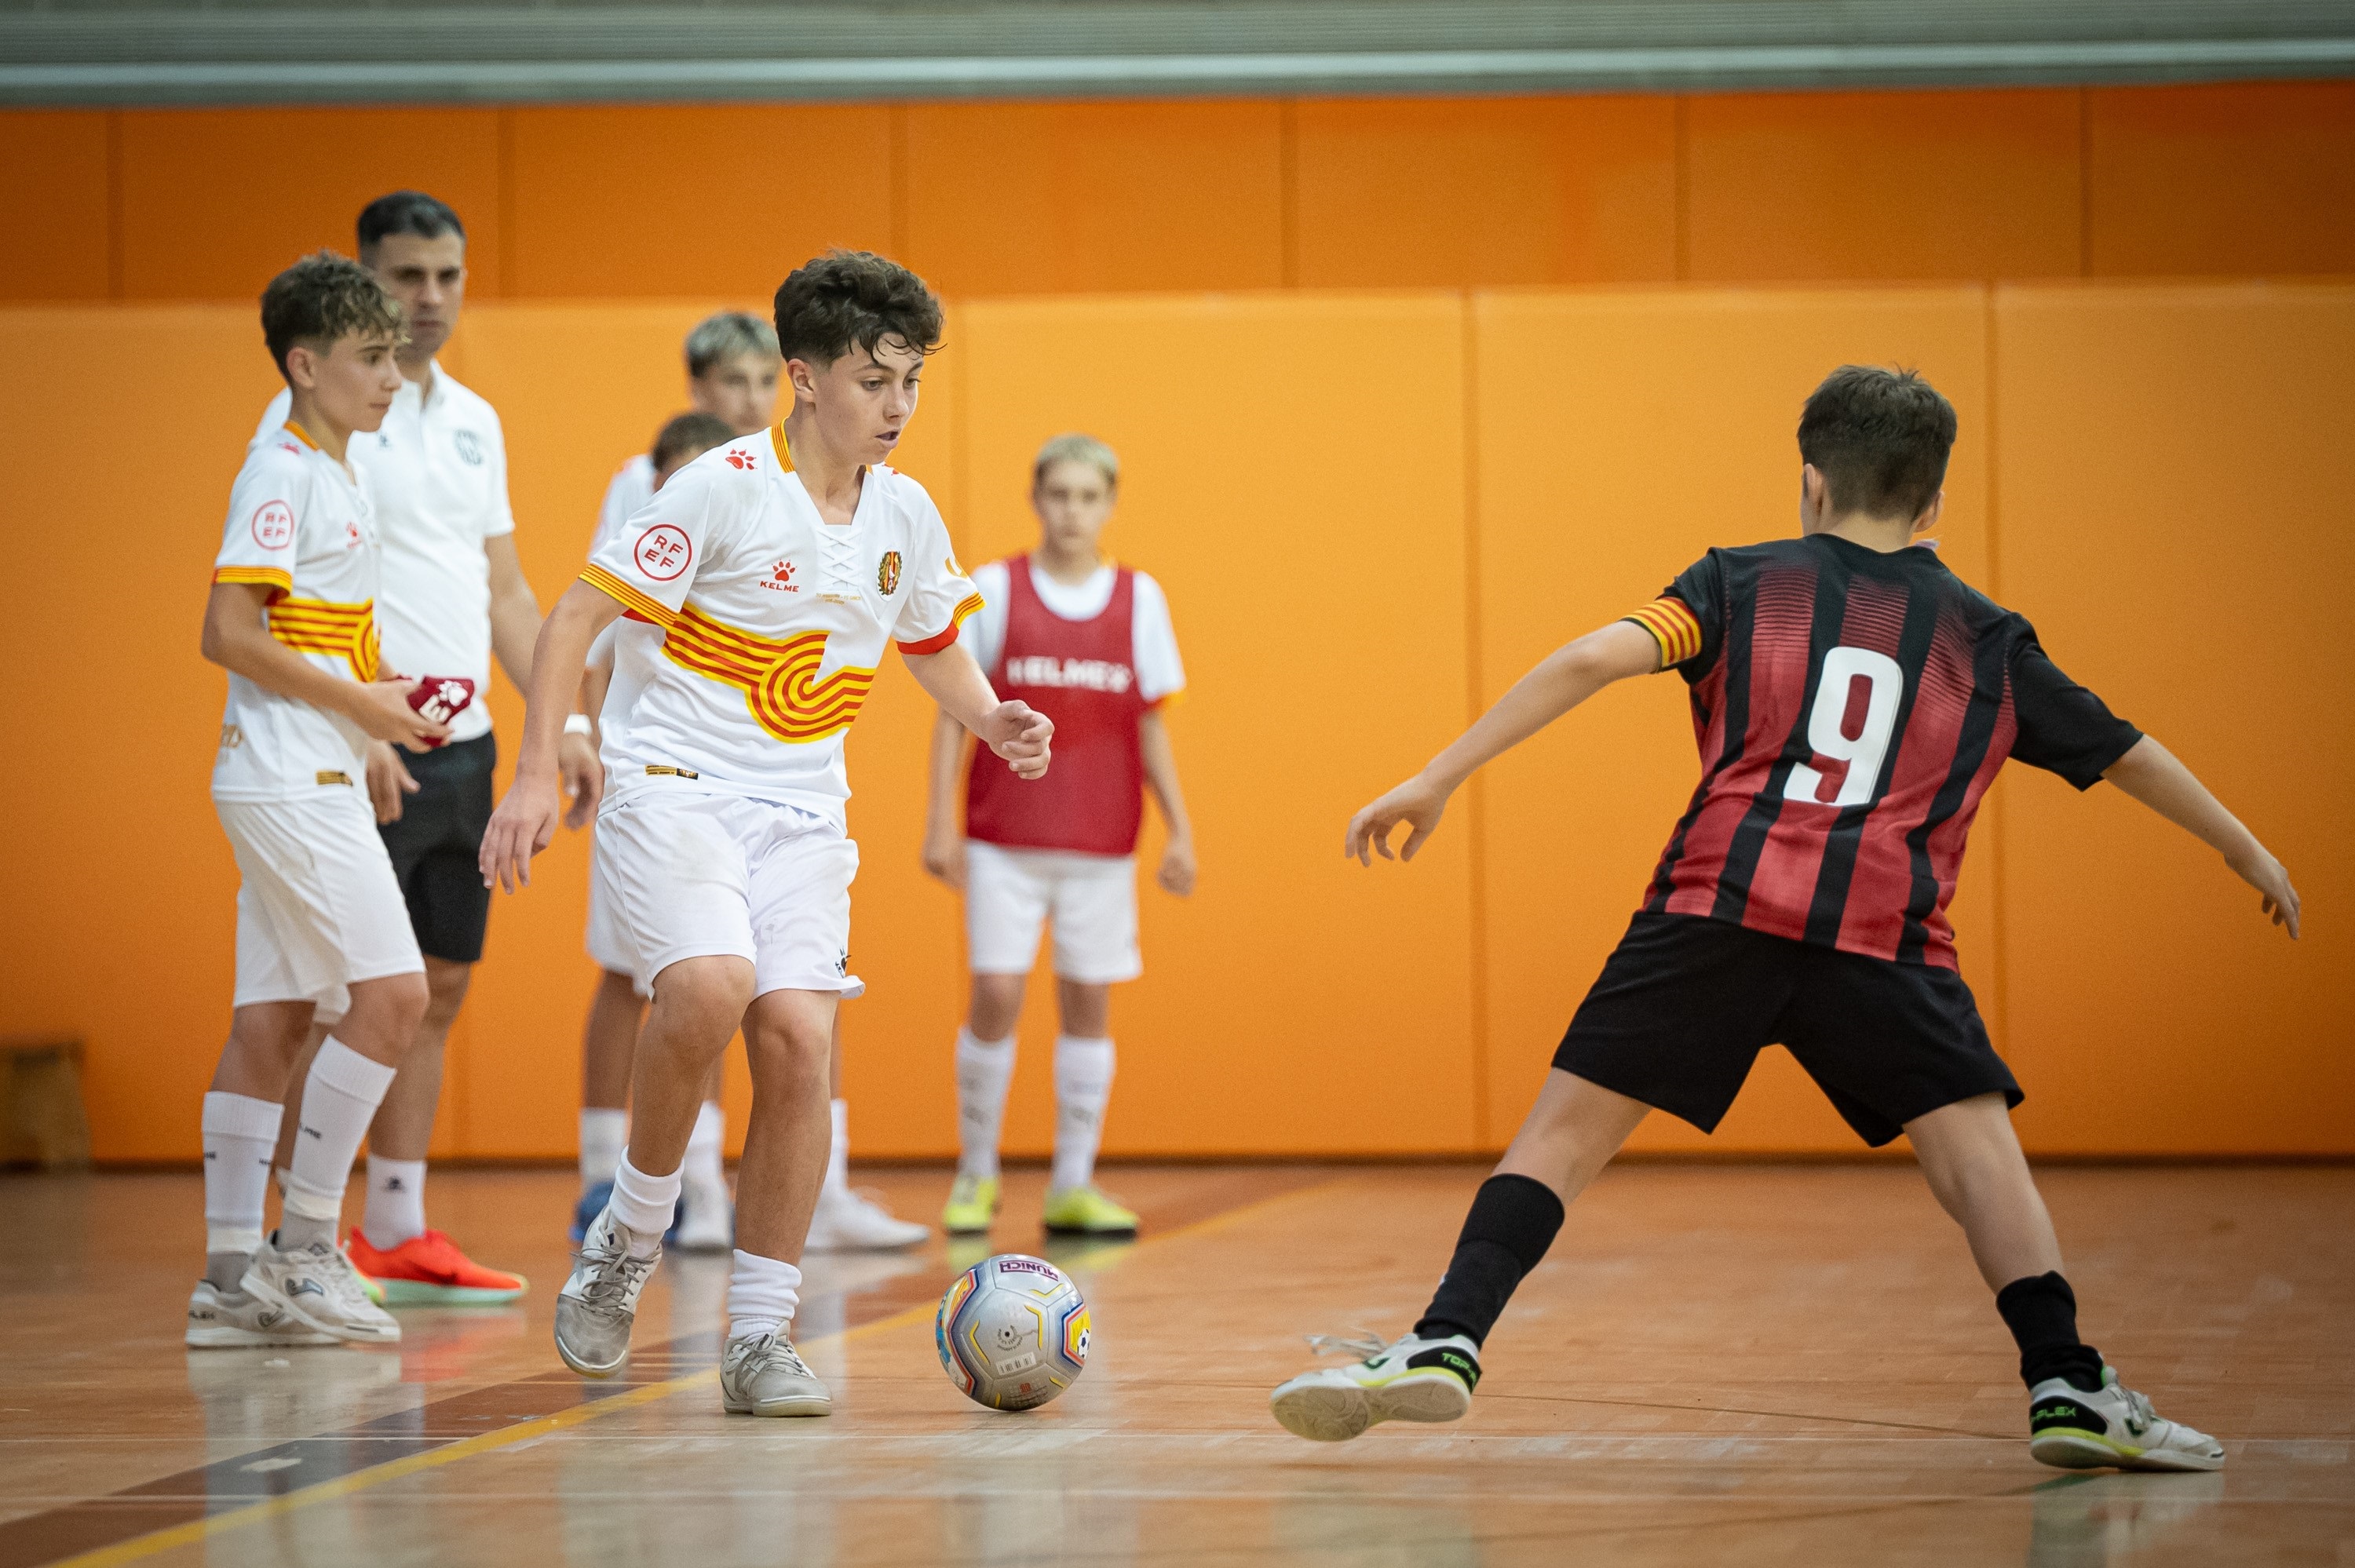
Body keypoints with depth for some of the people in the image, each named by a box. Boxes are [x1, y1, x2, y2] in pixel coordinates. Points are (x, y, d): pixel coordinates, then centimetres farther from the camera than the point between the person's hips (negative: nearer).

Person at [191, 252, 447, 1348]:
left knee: (273, 1017, 7)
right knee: (391, 993, -11)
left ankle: (231, 1279, 8)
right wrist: (359, 703, -15)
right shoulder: (281, 475, -11)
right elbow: (231, 634, -18)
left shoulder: (341, 480, 17)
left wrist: (387, 693, 10)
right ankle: (304, 1249, -6)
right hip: (288, 781, -10)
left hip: (316, 782, 10)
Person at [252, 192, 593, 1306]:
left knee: (437, 986, 9)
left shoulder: (473, 420, 16)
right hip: (364, 753, -8)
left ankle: (398, 1232, 15)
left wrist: (562, 723, 12)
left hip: (463, 748, 8)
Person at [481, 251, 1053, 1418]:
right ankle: (630, 1235, -6)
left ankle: (759, 1339, -2)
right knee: (712, 986, -30)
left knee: (797, 1039, -12)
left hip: (801, 811, 5)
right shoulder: (726, 486, -11)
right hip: (672, 784, -5)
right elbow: (578, 614, -11)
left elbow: (934, 647, 26)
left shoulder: (905, 515, 7)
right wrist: (536, 774, -19)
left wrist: (991, 720, 4)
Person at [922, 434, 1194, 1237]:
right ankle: (976, 1173, 9)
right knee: (995, 996, -7)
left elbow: (1151, 725, 9)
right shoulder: (994, 590, -1)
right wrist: (941, 820, -4)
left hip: (1101, 842, 2)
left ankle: (1074, 1185, 11)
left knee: (1089, 1003, 4)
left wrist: (1179, 829, 4)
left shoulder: (1140, 599, 5)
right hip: (1004, 836, -2)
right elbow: (955, 711, 2)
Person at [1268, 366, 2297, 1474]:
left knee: (1566, 1128, 6)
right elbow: (2124, 755, 30)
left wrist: (1436, 781, 1)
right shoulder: (1986, 639, 21)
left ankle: (1447, 1342, -6)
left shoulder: (1743, 583, 17)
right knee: (1975, 1146, 5)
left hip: (1716, 905, 0)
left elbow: (1597, 659, 2)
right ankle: (2067, 1388, -10)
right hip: (1884, 929, 0)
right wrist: (2246, 853, 46)